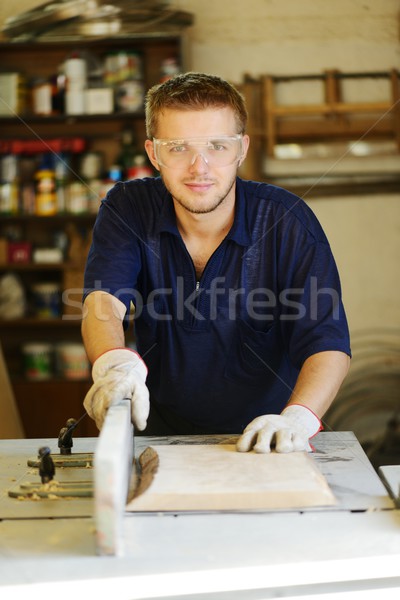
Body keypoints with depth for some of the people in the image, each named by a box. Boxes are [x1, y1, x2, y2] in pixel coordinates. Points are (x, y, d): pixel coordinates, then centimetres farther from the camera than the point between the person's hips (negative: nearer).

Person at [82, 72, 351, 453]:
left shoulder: (287, 220, -10)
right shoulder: (128, 210, -5)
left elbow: (328, 343, -17)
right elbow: (104, 300, -21)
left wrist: (298, 417, -37)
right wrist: (114, 363, -44)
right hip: (161, 434, 0)